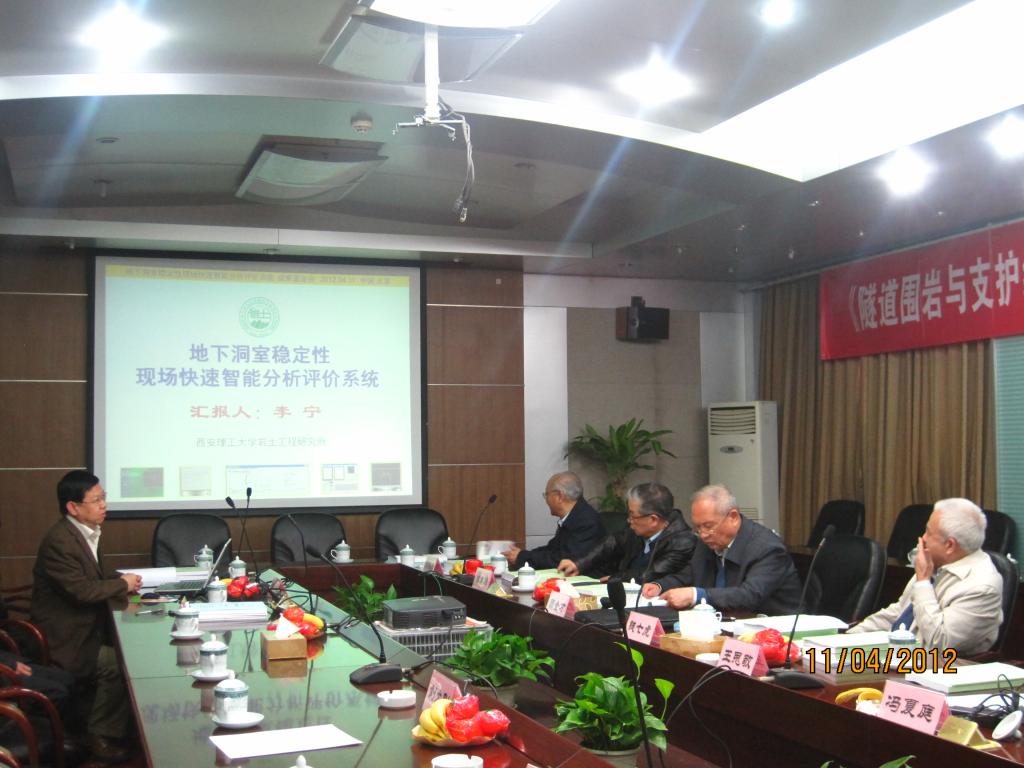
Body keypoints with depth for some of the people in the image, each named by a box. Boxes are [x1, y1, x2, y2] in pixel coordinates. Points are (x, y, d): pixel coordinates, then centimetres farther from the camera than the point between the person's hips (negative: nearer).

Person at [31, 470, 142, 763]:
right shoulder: (58, 541, -24)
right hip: (63, 637, -9)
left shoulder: (86, 531, 6)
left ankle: (88, 716, 16)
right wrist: (122, 585, -14)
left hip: (84, 627, 9)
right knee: (118, 665, -19)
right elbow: (82, 590, -28)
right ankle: (102, 736, 0)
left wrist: (122, 578, -2)